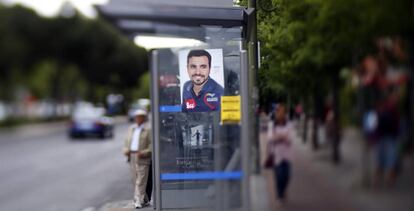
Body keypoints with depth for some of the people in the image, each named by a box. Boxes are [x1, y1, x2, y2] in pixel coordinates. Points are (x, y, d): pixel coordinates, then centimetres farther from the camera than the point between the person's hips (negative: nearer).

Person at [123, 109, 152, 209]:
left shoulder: (148, 129, -2)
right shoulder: (131, 129, 18)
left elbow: (152, 145, -7)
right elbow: (127, 142, 22)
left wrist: (144, 153, -19)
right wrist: (126, 150, 2)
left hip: (143, 158, -6)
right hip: (132, 157, 6)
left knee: (141, 181, -8)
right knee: (135, 181, 9)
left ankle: (139, 201, -8)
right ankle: (145, 200, 20)